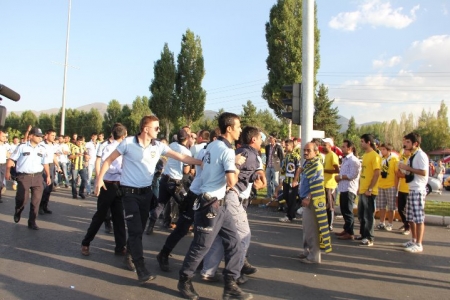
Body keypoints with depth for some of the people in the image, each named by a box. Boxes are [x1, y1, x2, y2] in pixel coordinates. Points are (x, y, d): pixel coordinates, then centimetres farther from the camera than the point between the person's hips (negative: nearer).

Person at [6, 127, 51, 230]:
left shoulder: (42, 149, 9)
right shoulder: (22, 147, -2)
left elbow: (45, 163, 16)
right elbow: (12, 159, 2)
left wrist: (48, 176, 12)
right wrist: (8, 171, -7)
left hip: (37, 177, 3)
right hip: (24, 176, -3)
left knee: (36, 201, 2)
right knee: (22, 199, -4)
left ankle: (32, 222, 15)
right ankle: (17, 213, 31)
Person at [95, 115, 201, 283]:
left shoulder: (158, 146, -2)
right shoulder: (128, 143, -11)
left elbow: (182, 158, -7)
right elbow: (109, 160, -2)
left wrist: (203, 163, -15)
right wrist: (100, 178, -8)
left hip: (146, 192, 5)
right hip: (129, 192, -4)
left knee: (140, 228, 16)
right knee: (135, 230, -6)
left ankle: (130, 253, 42)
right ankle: (141, 269, -1)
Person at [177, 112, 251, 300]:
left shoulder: (211, 146, 10)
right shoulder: (227, 151, -18)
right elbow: (231, 181, -25)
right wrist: (236, 170, -5)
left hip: (217, 204, 10)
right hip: (210, 205, -10)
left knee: (233, 243, 8)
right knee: (200, 246, 6)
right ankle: (184, 280, 26)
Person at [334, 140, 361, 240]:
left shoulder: (353, 160, -13)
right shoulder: (345, 159, 18)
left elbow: (352, 175, -22)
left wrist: (340, 177, -13)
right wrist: (339, 177, 3)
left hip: (349, 189, -10)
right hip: (343, 188, 10)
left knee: (348, 212, -5)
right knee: (344, 211, 16)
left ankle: (350, 233, 2)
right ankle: (346, 229, 26)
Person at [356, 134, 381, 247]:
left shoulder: (374, 156, -13)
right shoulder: (365, 155, 14)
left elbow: (376, 174, -18)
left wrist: (370, 189, -19)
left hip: (369, 192, -9)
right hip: (362, 191, 9)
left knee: (368, 215, -1)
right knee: (361, 215, 16)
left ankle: (369, 239, 7)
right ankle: (363, 234, 28)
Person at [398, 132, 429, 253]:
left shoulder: (421, 155, -12)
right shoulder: (412, 156, 17)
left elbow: (423, 172, -21)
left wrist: (408, 168, -17)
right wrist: (405, 170, 7)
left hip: (418, 190, -10)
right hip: (411, 189, 10)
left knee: (419, 218, -5)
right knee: (411, 217, 15)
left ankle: (418, 244, -1)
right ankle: (413, 240, 25)